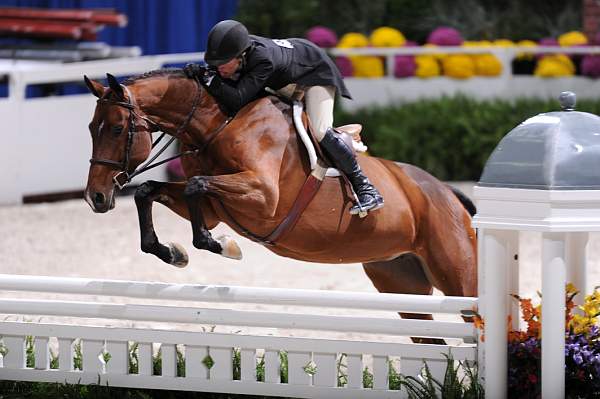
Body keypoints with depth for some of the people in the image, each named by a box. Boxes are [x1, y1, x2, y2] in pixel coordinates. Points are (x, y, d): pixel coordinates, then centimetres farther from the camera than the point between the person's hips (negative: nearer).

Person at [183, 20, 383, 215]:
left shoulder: (263, 60, -45)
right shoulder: (235, 49, -25)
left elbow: (237, 99, -49)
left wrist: (208, 78, -51)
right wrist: (199, 71, -32)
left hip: (315, 71, -9)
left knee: (320, 131, -23)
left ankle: (363, 185, -11)